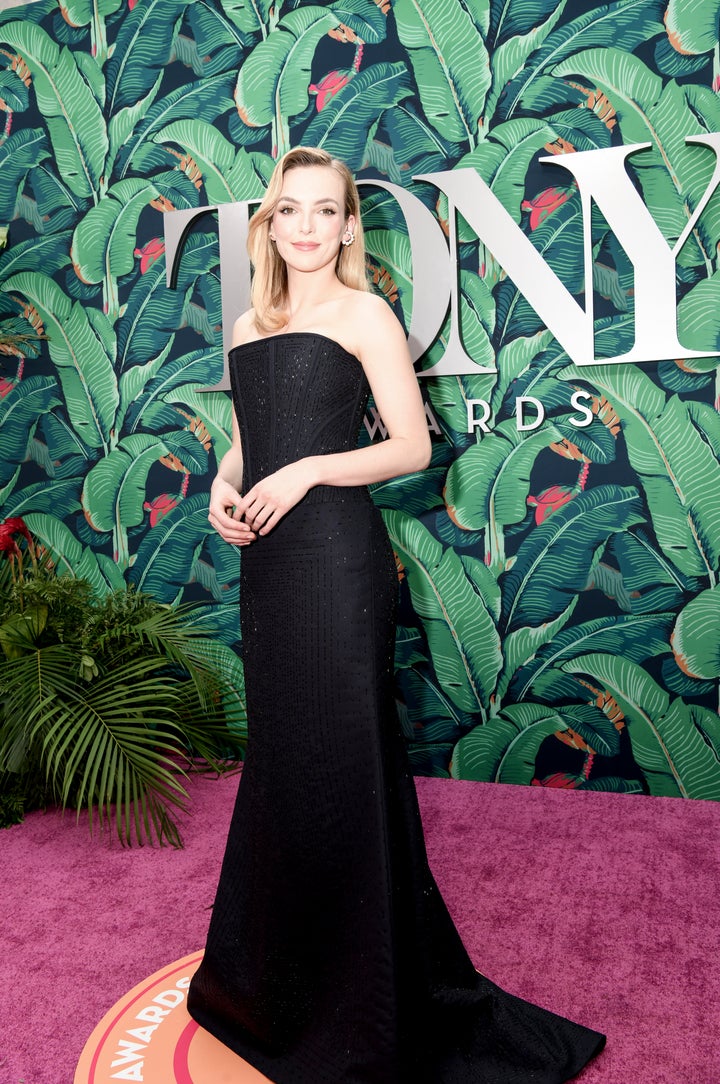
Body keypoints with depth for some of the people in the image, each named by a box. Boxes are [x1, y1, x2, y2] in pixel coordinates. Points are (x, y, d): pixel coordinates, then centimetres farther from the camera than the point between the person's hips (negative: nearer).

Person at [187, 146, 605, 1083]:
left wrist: (308, 470, -15)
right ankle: (274, 979, 36)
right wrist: (223, 486, 3)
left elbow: (413, 447, -5)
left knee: (337, 759, -2)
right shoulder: (247, 326, 18)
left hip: (334, 556, -6)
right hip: (267, 558, 7)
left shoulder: (362, 314, 0)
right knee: (279, 755, 15)